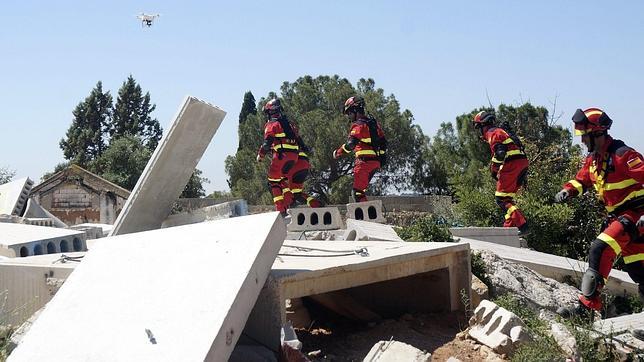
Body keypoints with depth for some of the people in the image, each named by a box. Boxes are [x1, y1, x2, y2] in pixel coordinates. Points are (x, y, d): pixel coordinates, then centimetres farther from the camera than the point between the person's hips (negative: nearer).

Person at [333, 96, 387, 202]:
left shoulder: (358, 125, -11)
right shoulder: (374, 122, 17)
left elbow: (351, 144, -22)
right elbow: (383, 142, 19)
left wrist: (338, 152, -10)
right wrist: (382, 157, 25)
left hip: (365, 161, -9)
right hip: (376, 162, 9)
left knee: (358, 191, -7)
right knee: (361, 189, 18)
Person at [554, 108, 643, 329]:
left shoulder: (622, 155, -18)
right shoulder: (593, 159, 9)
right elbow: (581, 180, 21)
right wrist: (567, 191, 0)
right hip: (616, 215, 9)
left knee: (600, 249, -23)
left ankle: (588, 306, -21)